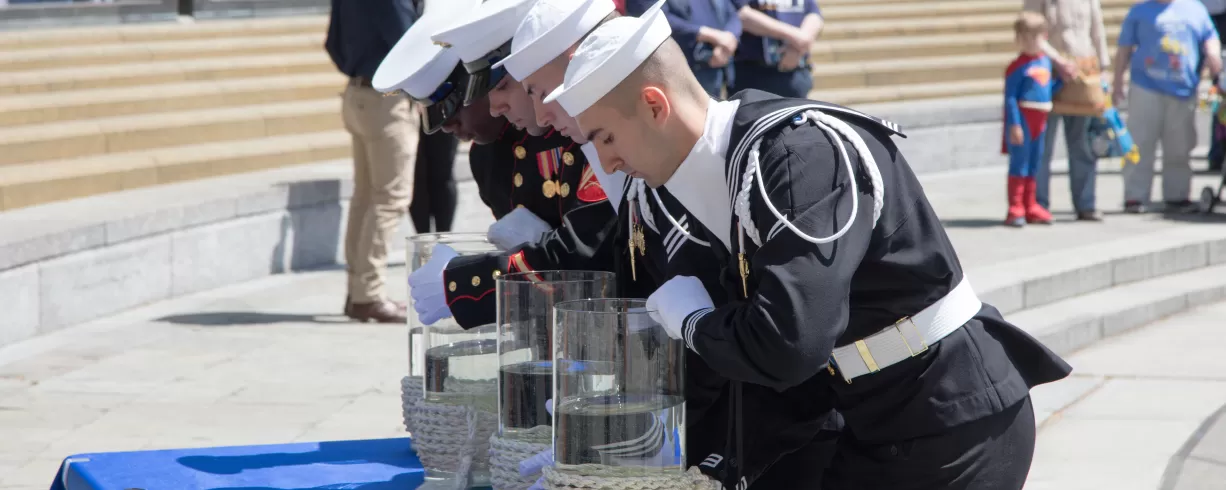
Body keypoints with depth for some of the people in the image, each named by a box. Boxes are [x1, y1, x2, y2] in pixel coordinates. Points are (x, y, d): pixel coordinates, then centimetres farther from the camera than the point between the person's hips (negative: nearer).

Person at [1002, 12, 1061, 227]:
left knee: (1034, 164, 14)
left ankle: (1030, 207, 22)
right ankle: (1015, 209, -1)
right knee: (1019, 163, -4)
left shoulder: (1046, 62, 10)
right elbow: (1010, 97, -15)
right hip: (1022, 119, -7)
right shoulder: (1017, 67, -12)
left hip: (1040, 119, 7)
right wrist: (1014, 125, -21)